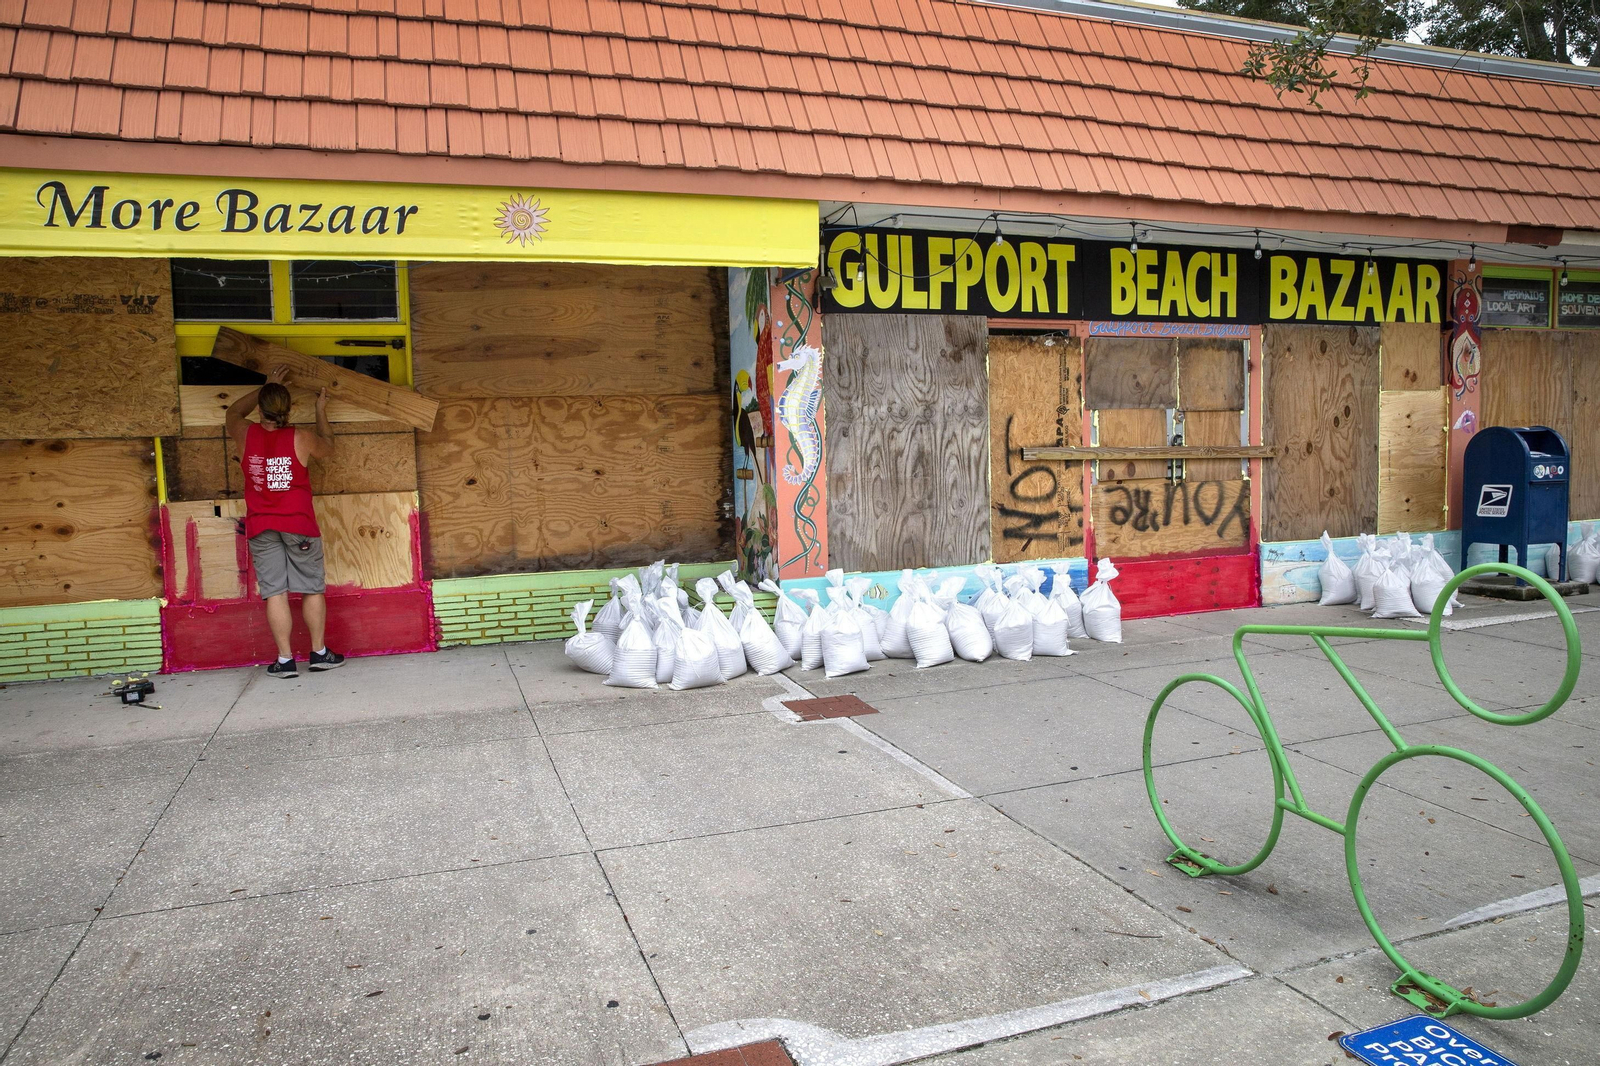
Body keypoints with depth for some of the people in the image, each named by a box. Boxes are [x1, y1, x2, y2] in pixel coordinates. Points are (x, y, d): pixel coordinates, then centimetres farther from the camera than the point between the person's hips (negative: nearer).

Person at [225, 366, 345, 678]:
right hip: (298, 525, -2)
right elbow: (327, 448, 13)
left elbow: (234, 411, 21)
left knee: (275, 593, 2)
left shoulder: (245, 434, -4)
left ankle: (285, 660, 4)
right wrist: (321, 411, 24)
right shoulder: (301, 439, -10)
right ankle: (319, 653, 16)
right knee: (312, 589, 10)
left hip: (260, 528, 2)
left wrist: (267, 386, 25)